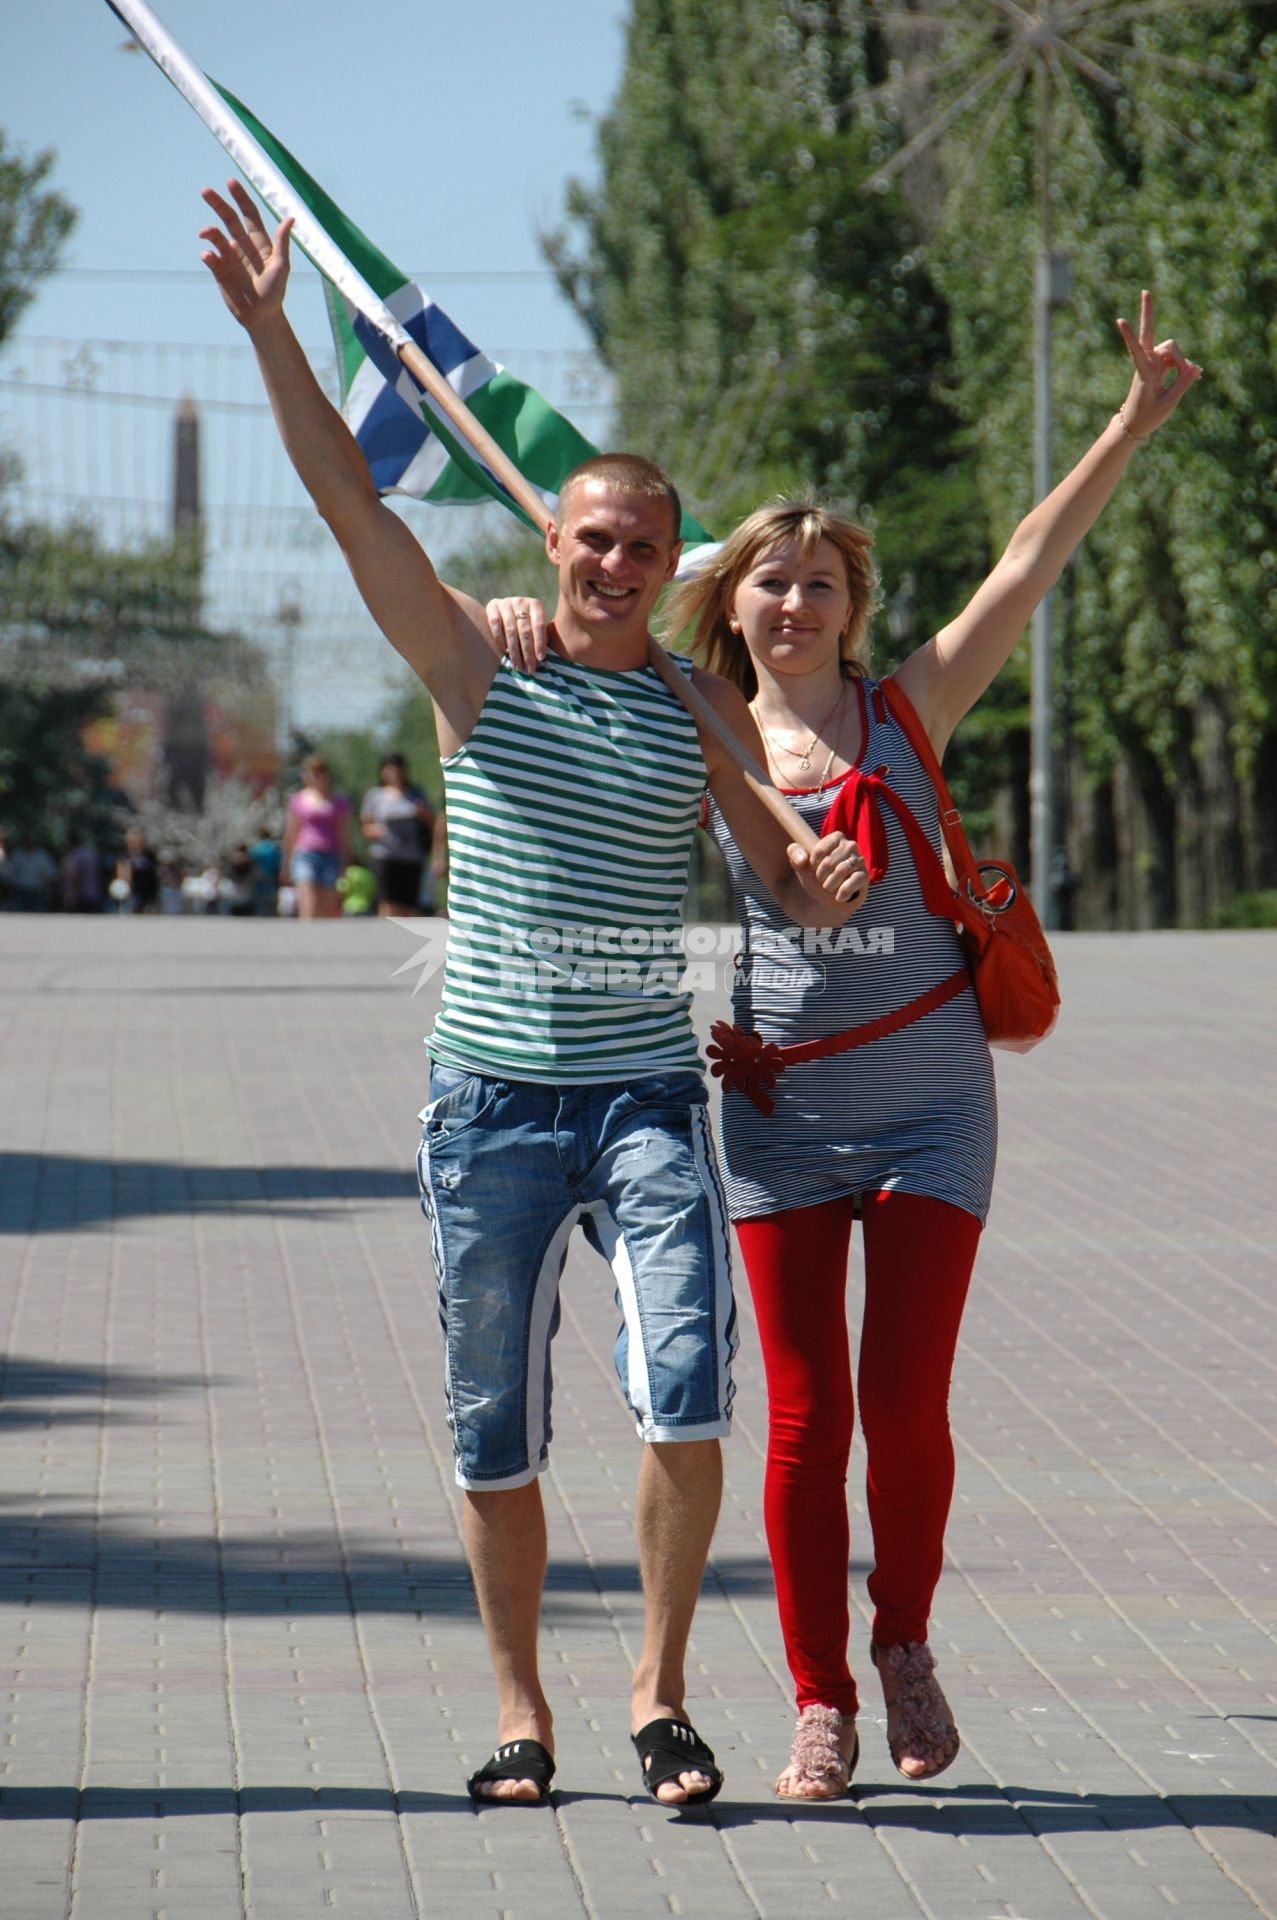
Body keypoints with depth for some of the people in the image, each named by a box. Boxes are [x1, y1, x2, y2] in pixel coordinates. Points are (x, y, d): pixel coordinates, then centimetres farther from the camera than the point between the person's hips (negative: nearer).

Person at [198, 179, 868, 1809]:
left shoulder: (702, 712, 8)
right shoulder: (480, 669, 3)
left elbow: (784, 879, 14)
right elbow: (348, 502, -4)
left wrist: (829, 878, -10)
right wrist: (268, 328, -12)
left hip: (647, 1097, 0)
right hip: (491, 1103, 0)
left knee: (685, 1403, -14)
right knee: (495, 1437, 5)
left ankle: (659, 1693, 1)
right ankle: (520, 1713, 18)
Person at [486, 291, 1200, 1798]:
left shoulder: (908, 709, 2)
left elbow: (1029, 567, -2)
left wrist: (1134, 425, -6)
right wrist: (520, 623, -14)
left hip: (929, 1099, 0)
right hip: (782, 1108, 1)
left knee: (906, 1401, -4)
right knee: (806, 1417, -1)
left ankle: (904, 1646, 21)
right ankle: (820, 1705, 8)